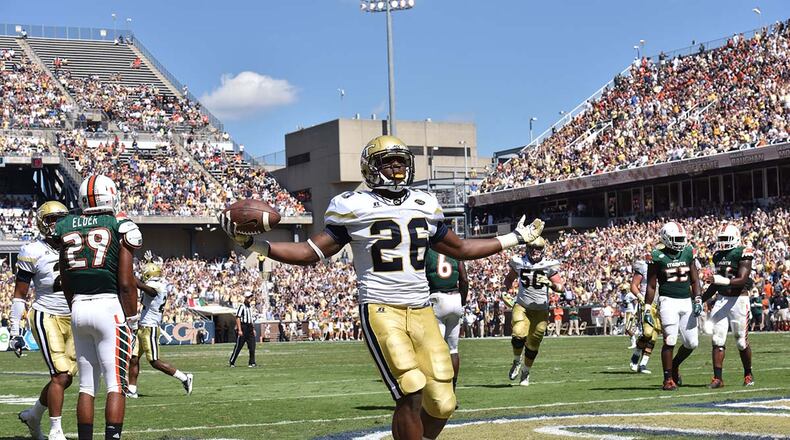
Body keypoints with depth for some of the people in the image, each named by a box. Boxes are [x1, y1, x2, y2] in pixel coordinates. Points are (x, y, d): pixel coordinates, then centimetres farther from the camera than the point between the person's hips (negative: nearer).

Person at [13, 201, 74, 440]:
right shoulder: (33, 252, -7)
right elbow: (19, 294, -2)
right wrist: (15, 330, -5)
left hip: (72, 319, 6)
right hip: (46, 318, -6)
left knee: (65, 377, 6)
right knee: (61, 376, -13)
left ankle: (33, 415, 28)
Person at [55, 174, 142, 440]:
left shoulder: (67, 229, 9)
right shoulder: (120, 227, -4)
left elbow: (66, 284, 13)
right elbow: (126, 283, -8)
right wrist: (130, 319, 0)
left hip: (78, 309, 5)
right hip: (109, 306, -5)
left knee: (87, 385, 11)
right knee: (116, 385, -2)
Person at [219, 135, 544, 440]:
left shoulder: (424, 206, 12)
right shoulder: (355, 208, -2)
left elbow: (460, 249, 25)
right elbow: (311, 252, -2)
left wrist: (515, 239, 29)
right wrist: (253, 244, -14)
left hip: (421, 310, 5)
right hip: (380, 310, -5)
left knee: (441, 404, -2)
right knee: (411, 393, -19)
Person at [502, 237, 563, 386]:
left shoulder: (548, 265, -4)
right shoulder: (519, 263, 1)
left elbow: (560, 287, -6)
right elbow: (509, 278, 19)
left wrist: (550, 284, -25)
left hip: (540, 309, 0)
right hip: (521, 306, 0)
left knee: (533, 344, 4)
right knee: (519, 335, -22)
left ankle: (525, 372, 25)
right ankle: (517, 361, 6)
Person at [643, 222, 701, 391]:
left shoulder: (688, 253, 8)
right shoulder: (657, 256, -3)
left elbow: (694, 280, 11)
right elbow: (651, 286, 0)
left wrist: (697, 301, -2)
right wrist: (647, 309, -3)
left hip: (686, 301, 5)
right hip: (668, 301, -5)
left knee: (692, 343, 4)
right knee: (670, 341, -10)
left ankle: (674, 365, 30)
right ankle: (668, 379, 1)